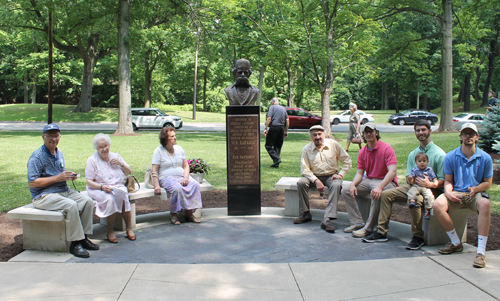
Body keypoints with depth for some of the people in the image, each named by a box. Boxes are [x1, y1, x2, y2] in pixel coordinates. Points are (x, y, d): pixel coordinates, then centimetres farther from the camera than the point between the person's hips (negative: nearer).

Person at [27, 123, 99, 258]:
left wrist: (69, 175, 3)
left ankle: (83, 237, -5)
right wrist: (57, 178, -21)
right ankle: (75, 243, -22)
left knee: (87, 201, -12)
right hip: (44, 195, -8)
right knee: (71, 205, -32)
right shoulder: (37, 156, -11)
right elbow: (33, 182, -19)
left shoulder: (59, 153, 14)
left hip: (64, 190, 8)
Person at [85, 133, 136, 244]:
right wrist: (102, 187, -23)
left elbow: (129, 172, 17)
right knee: (111, 199, -35)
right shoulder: (92, 160, -1)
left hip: (117, 187, 3)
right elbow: (89, 182, -6)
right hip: (98, 189, -3)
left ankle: (129, 228, -18)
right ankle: (110, 231, -21)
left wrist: (121, 164, -2)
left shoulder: (115, 156, 12)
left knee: (123, 197, -31)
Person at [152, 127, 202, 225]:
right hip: (166, 178, -4)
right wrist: (156, 185, -17)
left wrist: (185, 177, -7)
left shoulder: (179, 148, 13)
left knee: (195, 185, -24)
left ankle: (189, 213, -16)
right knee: (177, 188, -36)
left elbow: (186, 166, 13)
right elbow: (154, 171, -5)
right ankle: (173, 213, -16)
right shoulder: (159, 151, 0)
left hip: (181, 176, 5)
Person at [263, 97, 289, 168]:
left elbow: (269, 118, -10)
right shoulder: (283, 108, 17)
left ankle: (276, 159, -14)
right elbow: (287, 120, 12)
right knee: (278, 146, 11)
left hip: (274, 127, -6)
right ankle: (276, 164, 8)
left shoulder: (272, 107, 2)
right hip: (282, 128, 6)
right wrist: (286, 131, 16)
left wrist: (266, 129, -10)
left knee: (268, 145, 0)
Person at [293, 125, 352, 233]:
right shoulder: (307, 149, -4)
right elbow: (305, 170, -8)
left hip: (331, 176, -1)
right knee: (301, 183, -28)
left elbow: (347, 161, 4)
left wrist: (341, 174, -9)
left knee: (336, 185, -34)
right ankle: (305, 214, -12)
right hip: (314, 176, 1)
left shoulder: (333, 144, -4)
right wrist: (316, 181, -21)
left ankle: (327, 219, -38)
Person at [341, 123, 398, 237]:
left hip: (386, 181, -7)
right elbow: (360, 173, 6)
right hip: (368, 180, 7)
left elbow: (393, 171, -23)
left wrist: (380, 187, -36)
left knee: (376, 193, -39)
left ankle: (368, 228, -25)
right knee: (345, 190, -9)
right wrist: (353, 184, -17)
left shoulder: (386, 148, -13)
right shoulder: (362, 152, 7)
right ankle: (357, 222, -9)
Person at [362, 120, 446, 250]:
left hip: (433, 189, -6)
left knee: (414, 199, -37)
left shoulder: (439, 154, -5)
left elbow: (443, 179, -10)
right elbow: (408, 177, 11)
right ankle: (381, 232, -6)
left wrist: (431, 184, -30)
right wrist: (413, 179, -14)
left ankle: (418, 237, -21)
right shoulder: (413, 154, 14)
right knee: (386, 194, -9)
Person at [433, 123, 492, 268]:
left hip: (476, 193, -1)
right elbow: (448, 181, 8)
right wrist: (448, 192, -14)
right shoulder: (450, 157, 2)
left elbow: (488, 182, 7)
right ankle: (456, 243, -10)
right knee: (437, 205, -30)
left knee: (485, 204, -37)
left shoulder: (485, 158, 1)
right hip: (456, 193, 1)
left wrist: (475, 189, -14)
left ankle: (481, 251, -35)